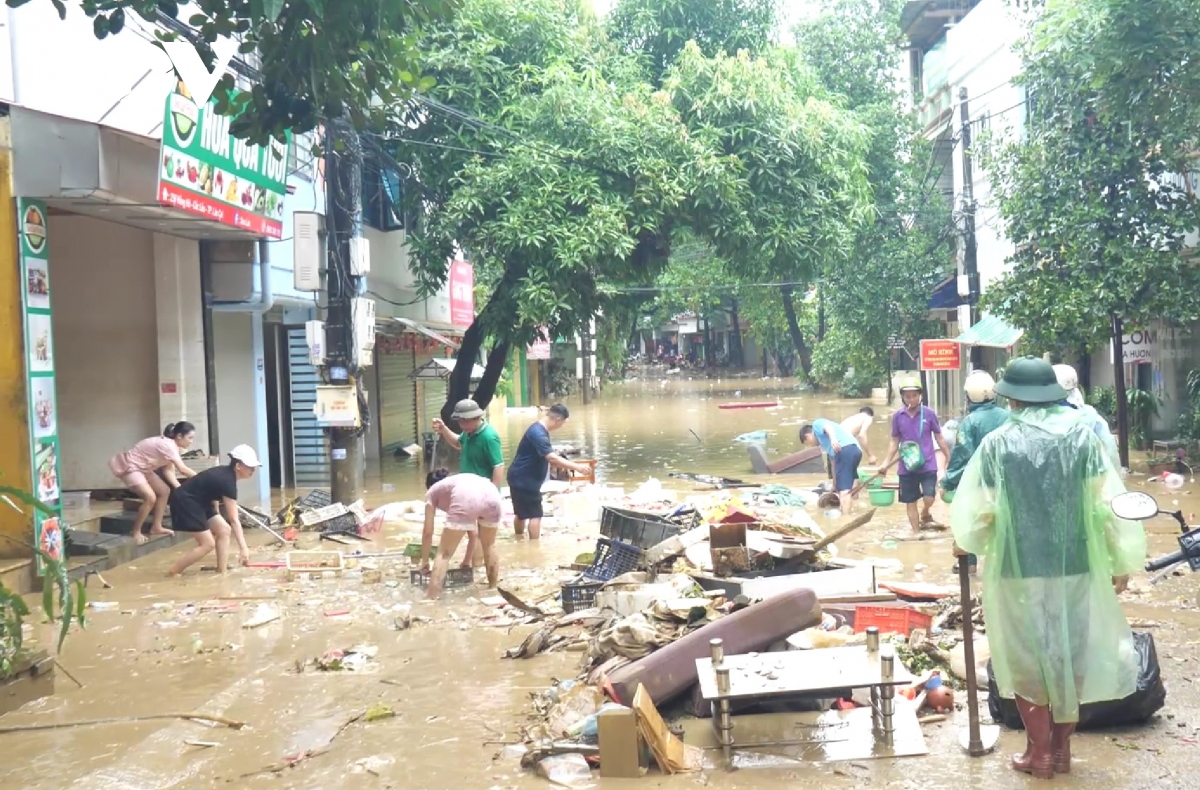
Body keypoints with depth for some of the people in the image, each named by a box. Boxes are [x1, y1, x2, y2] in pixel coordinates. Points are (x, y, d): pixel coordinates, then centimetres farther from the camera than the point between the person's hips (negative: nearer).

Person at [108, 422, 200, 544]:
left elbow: (168, 470, -1)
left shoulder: (171, 446, 4)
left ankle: (156, 527, 16)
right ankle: (136, 532, -6)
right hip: (128, 466, -11)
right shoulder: (167, 445, -27)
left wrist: (180, 488, -14)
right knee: (150, 497, -22)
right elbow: (183, 470, -35)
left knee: (164, 491, 9)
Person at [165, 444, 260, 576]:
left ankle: (221, 572, 5)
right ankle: (172, 573, -2)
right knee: (208, 543, -10)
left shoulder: (225, 474, 3)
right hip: (185, 502, -10)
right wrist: (243, 547, -27)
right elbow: (234, 520, -26)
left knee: (224, 530, 4)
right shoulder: (227, 481, -25)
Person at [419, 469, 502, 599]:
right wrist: (468, 560, 55)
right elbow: (473, 531, 46)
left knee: (444, 553, 8)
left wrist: (424, 561, 41)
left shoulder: (432, 492, 33)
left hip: (465, 499, -5)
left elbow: (428, 532, 29)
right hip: (491, 495, 5)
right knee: (489, 546, 30)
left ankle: (431, 597, 2)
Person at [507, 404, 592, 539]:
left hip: (521, 478, 10)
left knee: (521, 513, 19)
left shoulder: (540, 430, 9)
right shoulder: (538, 433, -24)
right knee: (535, 515, -6)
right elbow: (552, 458, -33)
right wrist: (576, 467, -32)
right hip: (525, 480, -10)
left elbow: (546, 456, 23)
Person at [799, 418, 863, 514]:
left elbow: (828, 426, -8)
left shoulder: (817, 424, 17)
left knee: (844, 490, -8)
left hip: (845, 449, -9)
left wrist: (833, 438, -28)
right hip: (855, 450, 9)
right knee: (846, 488, 22)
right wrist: (834, 485, 47)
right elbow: (834, 464, 41)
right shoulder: (826, 443, 38)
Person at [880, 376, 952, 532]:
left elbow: (939, 438, 4)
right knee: (910, 502, 8)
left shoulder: (929, 413, -5)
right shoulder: (897, 416, -1)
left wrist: (950, 458, 6)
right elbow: (895, 442, 7)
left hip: (928, 465, -2)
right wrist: (886, 462, 0)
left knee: (929, 498, -13)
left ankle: (925, 513, 23)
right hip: (907, 467, 2)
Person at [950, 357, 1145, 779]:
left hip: (1018, 569, -2)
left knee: (1027, 660, 12)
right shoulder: (1082, 436, -5)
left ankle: (1039, 753, 20)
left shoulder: (997, 444, -9)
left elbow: (974, 507, -2)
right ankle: (1061, 749, 26)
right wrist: (1123, 561, 7)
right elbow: (1112, 504, -3)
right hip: (1076, 567, 2)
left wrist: (964, 541, 19)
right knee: (1071, 656, 16)